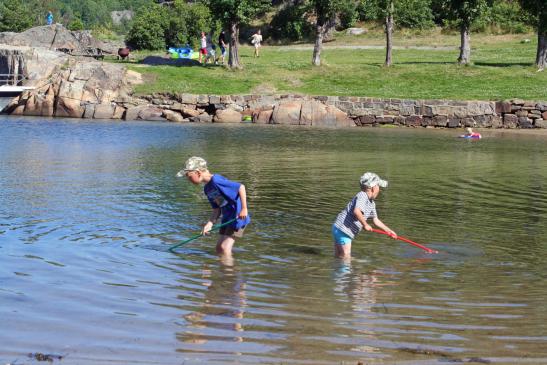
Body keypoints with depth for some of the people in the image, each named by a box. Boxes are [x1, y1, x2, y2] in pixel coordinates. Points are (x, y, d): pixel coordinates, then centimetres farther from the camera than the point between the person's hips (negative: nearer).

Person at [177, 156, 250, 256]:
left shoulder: (216, 180, -21)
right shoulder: (207, 189, 9)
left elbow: (241, 187, -24)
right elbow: (216, 209, 9)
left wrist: (244, 208, -27)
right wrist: (209, 224, -7)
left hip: (238, 217, -10)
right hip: (227, 217, 10)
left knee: (224, 247, -11)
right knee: (219, 247, 10)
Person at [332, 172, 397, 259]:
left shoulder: (371, 204, 13)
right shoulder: (362, 196, -18)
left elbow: (376, 220, 24)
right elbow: (356, 211, -35)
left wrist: (389, 231, 24)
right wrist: (365, 225, -23)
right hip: (342, 230, -10)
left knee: (338, 257, 15)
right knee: (346, 257, -6)